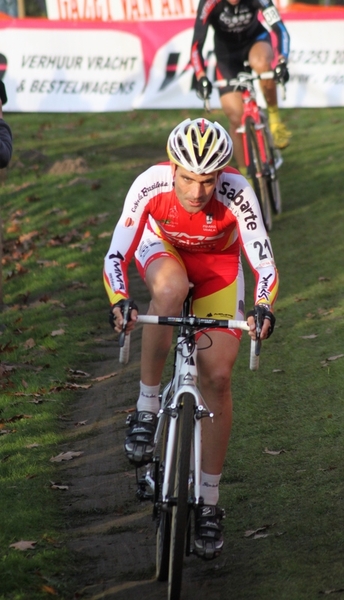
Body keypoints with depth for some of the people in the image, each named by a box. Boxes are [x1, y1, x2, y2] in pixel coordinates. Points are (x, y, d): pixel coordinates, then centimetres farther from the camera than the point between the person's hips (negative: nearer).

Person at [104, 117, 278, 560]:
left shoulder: (236, 194, -34)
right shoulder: (151, 185, -34)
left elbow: (264, 264, -32)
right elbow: (116, 254, -31)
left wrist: (263, 308, -51)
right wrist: (119, 302, -50)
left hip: (218, 263, 0)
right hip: (163, 248, 0)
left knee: (217, 377, -9)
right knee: (170, 289, -38)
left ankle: (209, 502, 3)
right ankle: (147, 408, -22)